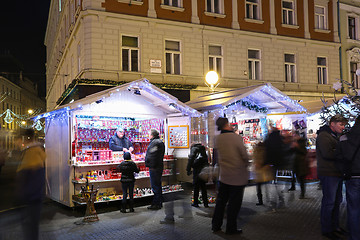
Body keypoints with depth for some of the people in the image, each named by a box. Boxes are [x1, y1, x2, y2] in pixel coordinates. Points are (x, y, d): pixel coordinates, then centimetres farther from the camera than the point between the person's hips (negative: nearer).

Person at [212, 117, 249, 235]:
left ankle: (216, 225, 25)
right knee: (234, 203, 7)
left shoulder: (217, 139, -2)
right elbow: (245, 156, -12)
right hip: (238, 176, -5)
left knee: (221, 201, 16)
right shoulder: (236, 137, -17)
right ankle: (231, 228, 18)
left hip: (223, 175, 5)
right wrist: (245, 165, 4)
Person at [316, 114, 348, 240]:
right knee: (329, 202, -3)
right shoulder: (323, 135, -11)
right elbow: (327, 153, -23)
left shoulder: (335, 136, 21)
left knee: (337, 200, 16)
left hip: (337, 174, 10)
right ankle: (326, 229, 7)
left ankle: (334, 225, 29)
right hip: (328, 174, -10)